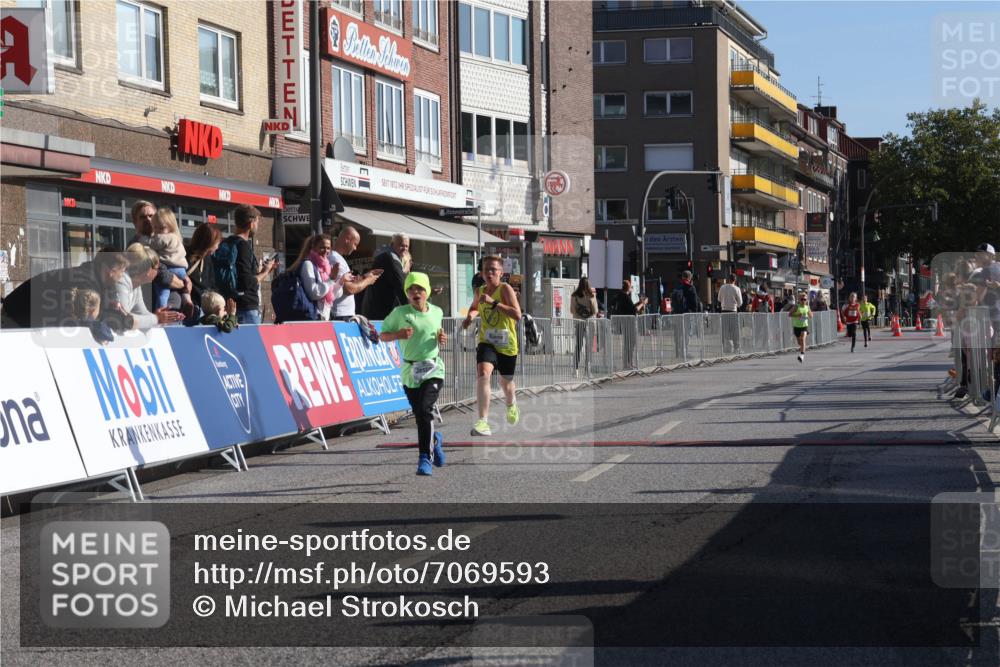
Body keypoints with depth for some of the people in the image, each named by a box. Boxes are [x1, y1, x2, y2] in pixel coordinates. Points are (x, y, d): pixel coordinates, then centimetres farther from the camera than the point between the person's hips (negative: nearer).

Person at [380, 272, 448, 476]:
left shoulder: (437, 312, 6)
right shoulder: (400, 313, -2)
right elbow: (382, 335, 4)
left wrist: (441, 339, 1)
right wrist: (399, 334, -15)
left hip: (433, 369, -1)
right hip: (410, 371, 1)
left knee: (425, 410, -19)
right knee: (419, 416, 6)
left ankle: (424, 457, -13)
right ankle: (435, 439, 39)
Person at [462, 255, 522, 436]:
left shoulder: (505, 289, -14)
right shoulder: (479, 291, 2)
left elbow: (517, 315, -26)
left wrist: (493, 302, -30)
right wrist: (470, 316, 2)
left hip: (507, 344, -2)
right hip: (487, 342, 2)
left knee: (506, 382, 18)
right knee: (483, 373, -26)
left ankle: (511, 405, 55)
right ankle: (483, 422, -30)